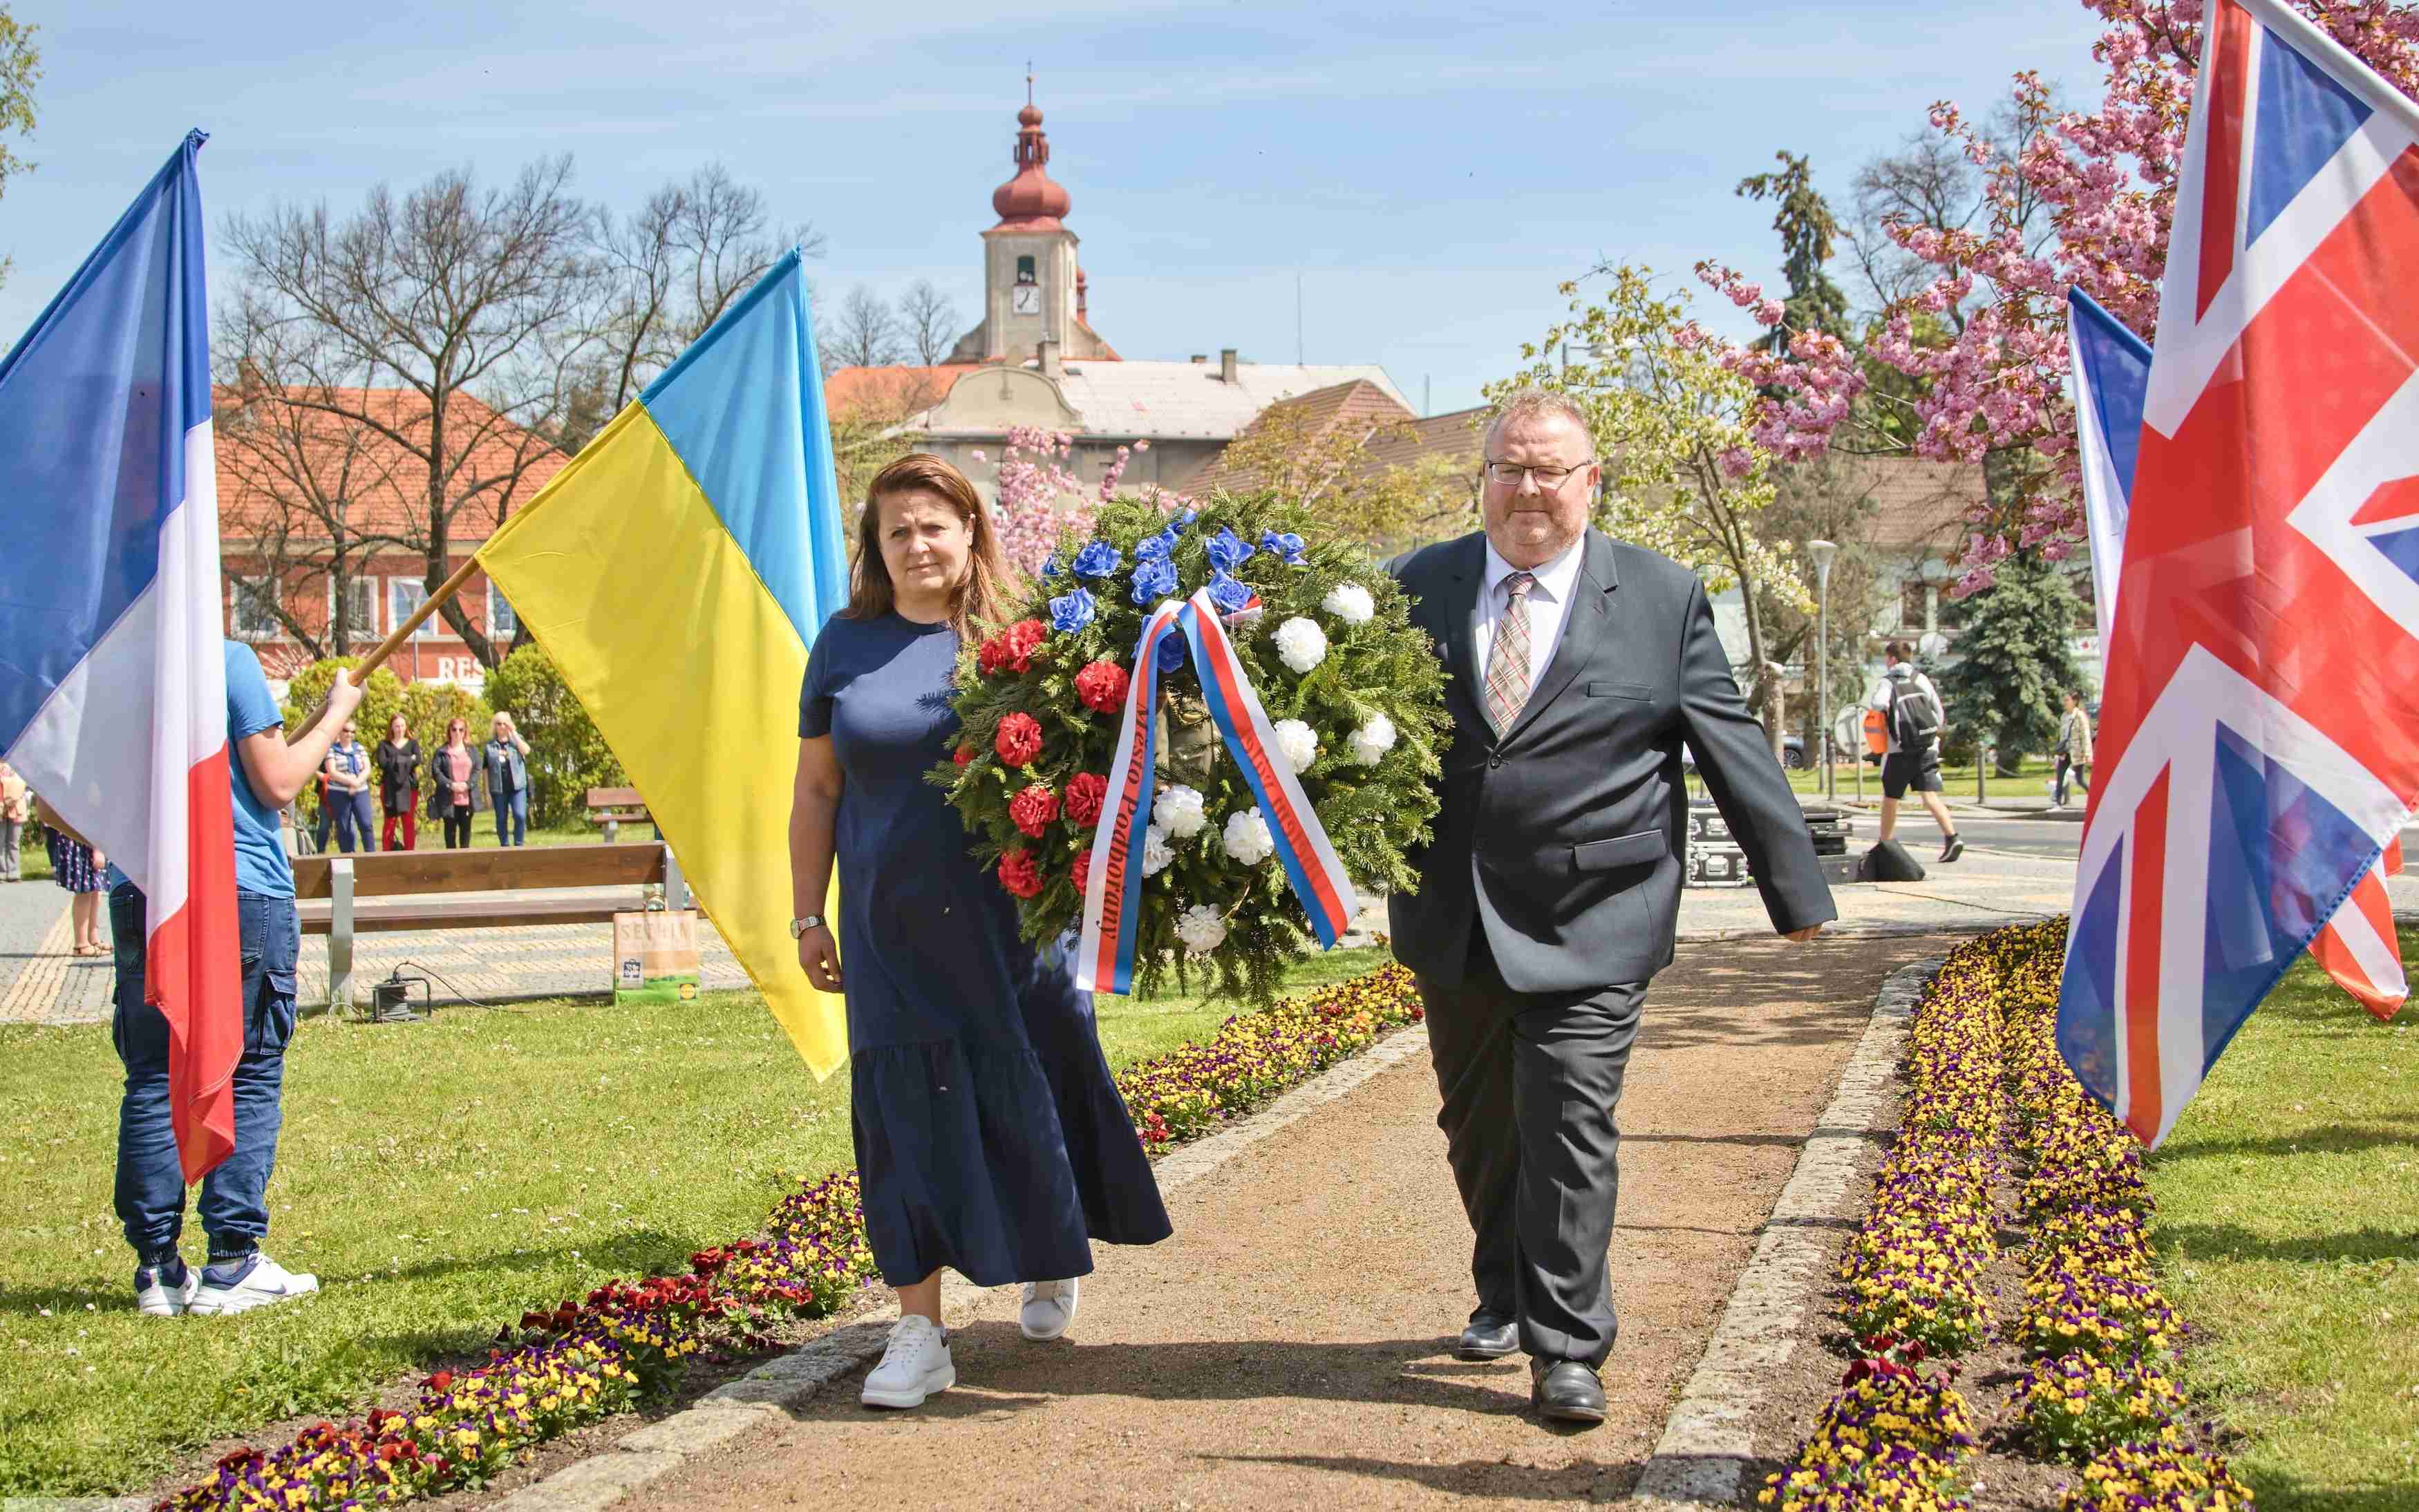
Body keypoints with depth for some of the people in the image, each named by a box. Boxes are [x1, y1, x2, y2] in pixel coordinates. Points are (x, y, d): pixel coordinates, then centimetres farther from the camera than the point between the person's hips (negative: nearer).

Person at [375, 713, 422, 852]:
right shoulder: (384, 745, 9)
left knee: (409, 822, -1)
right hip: (390, 788, -1)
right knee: (390, 822, -5)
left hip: (409, 787, 1)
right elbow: (382, 763, -8)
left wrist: (395, 762, -6)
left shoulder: (413, 744, 12)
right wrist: (407, 760, -6)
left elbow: (418, 761, -5)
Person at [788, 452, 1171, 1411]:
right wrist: (809, 916, 7)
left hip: (1006, 918, -1)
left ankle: (1049, 1266, 36)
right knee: (909, 1115, 0)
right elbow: (815, 790, 10)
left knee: (1030, 1094, 8)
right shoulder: (847, 644, 5)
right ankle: (919, 1335, 6)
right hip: (893, 927, 1)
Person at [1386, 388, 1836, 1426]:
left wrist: (1797, 893, 3)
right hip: (1452, 923, 3)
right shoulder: (1415, 590, 5)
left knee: (1570, 1132, -7)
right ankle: (1505, 1299, 38)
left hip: (1589, 924, -3)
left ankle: (1567, 1350, 2)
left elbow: (1734, 748, 2)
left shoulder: (1664, 599, 0)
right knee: (1478, 1129, 16)